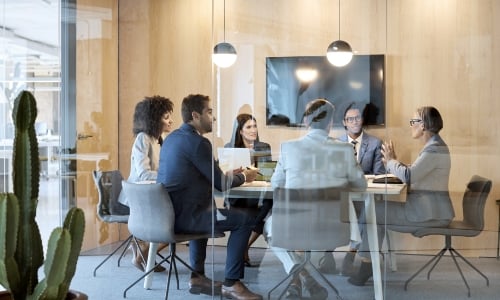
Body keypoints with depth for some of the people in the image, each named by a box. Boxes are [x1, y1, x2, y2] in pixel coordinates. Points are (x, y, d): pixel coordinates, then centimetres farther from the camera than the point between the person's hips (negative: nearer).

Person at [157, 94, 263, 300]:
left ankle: (197, 277, 34)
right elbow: (220, 184, -10)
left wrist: (230, 174, 20)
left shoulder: (172, 138, 14)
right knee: (245, 220, -2)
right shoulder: (198, 142, -14)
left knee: (205, 212, 37)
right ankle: (231, 283, 4)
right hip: (183, 217, -10)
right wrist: (243, 177, 9)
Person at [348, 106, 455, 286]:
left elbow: (409, 176, -25)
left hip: (429, 213, -10)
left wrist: (391, 161, -8)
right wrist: (393, 162, 2)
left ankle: (367, 265, 5)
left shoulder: (434, 148, -19)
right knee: (376, 209, 11)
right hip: (427, 209, 10)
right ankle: (367, 262, 12)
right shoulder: (433, 146, 14)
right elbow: (413, 174, 16)